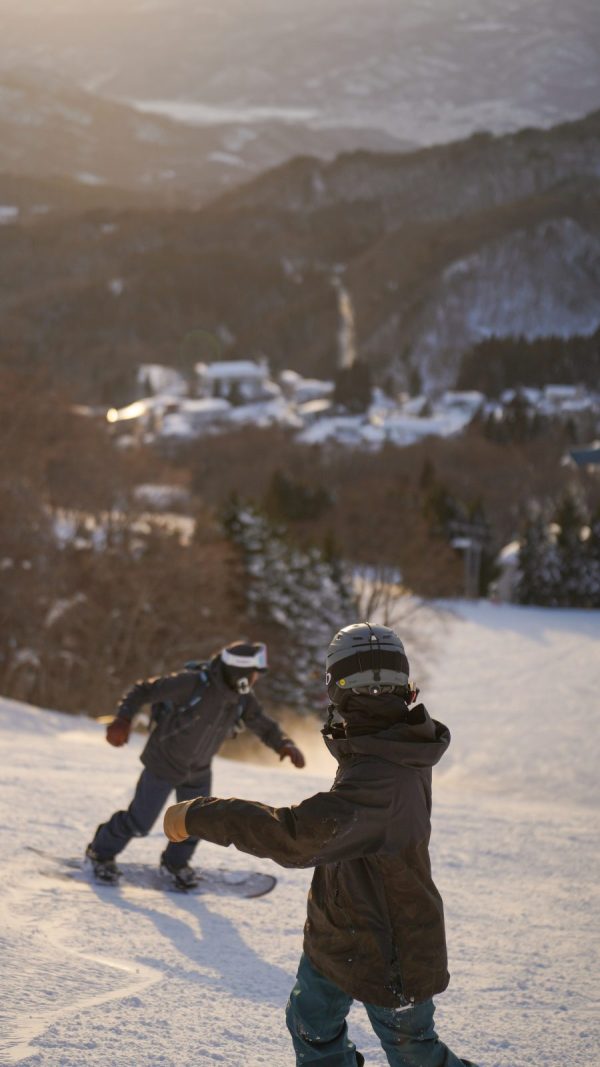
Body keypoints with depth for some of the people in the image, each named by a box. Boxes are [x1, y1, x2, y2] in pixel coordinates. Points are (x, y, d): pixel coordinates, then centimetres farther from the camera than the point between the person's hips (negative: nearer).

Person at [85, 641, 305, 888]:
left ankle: (175, 864, 44)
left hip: (198, 772, 6)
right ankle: (101, 853, 28)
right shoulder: (193, 683, -30)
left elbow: (264, 726, -3)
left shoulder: (242, 699, -11)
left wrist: (285, 745, -24)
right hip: (164, 763, -6)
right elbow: (144, 691, -24)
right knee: (140, 822, 1)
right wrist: (123, 719, -38)